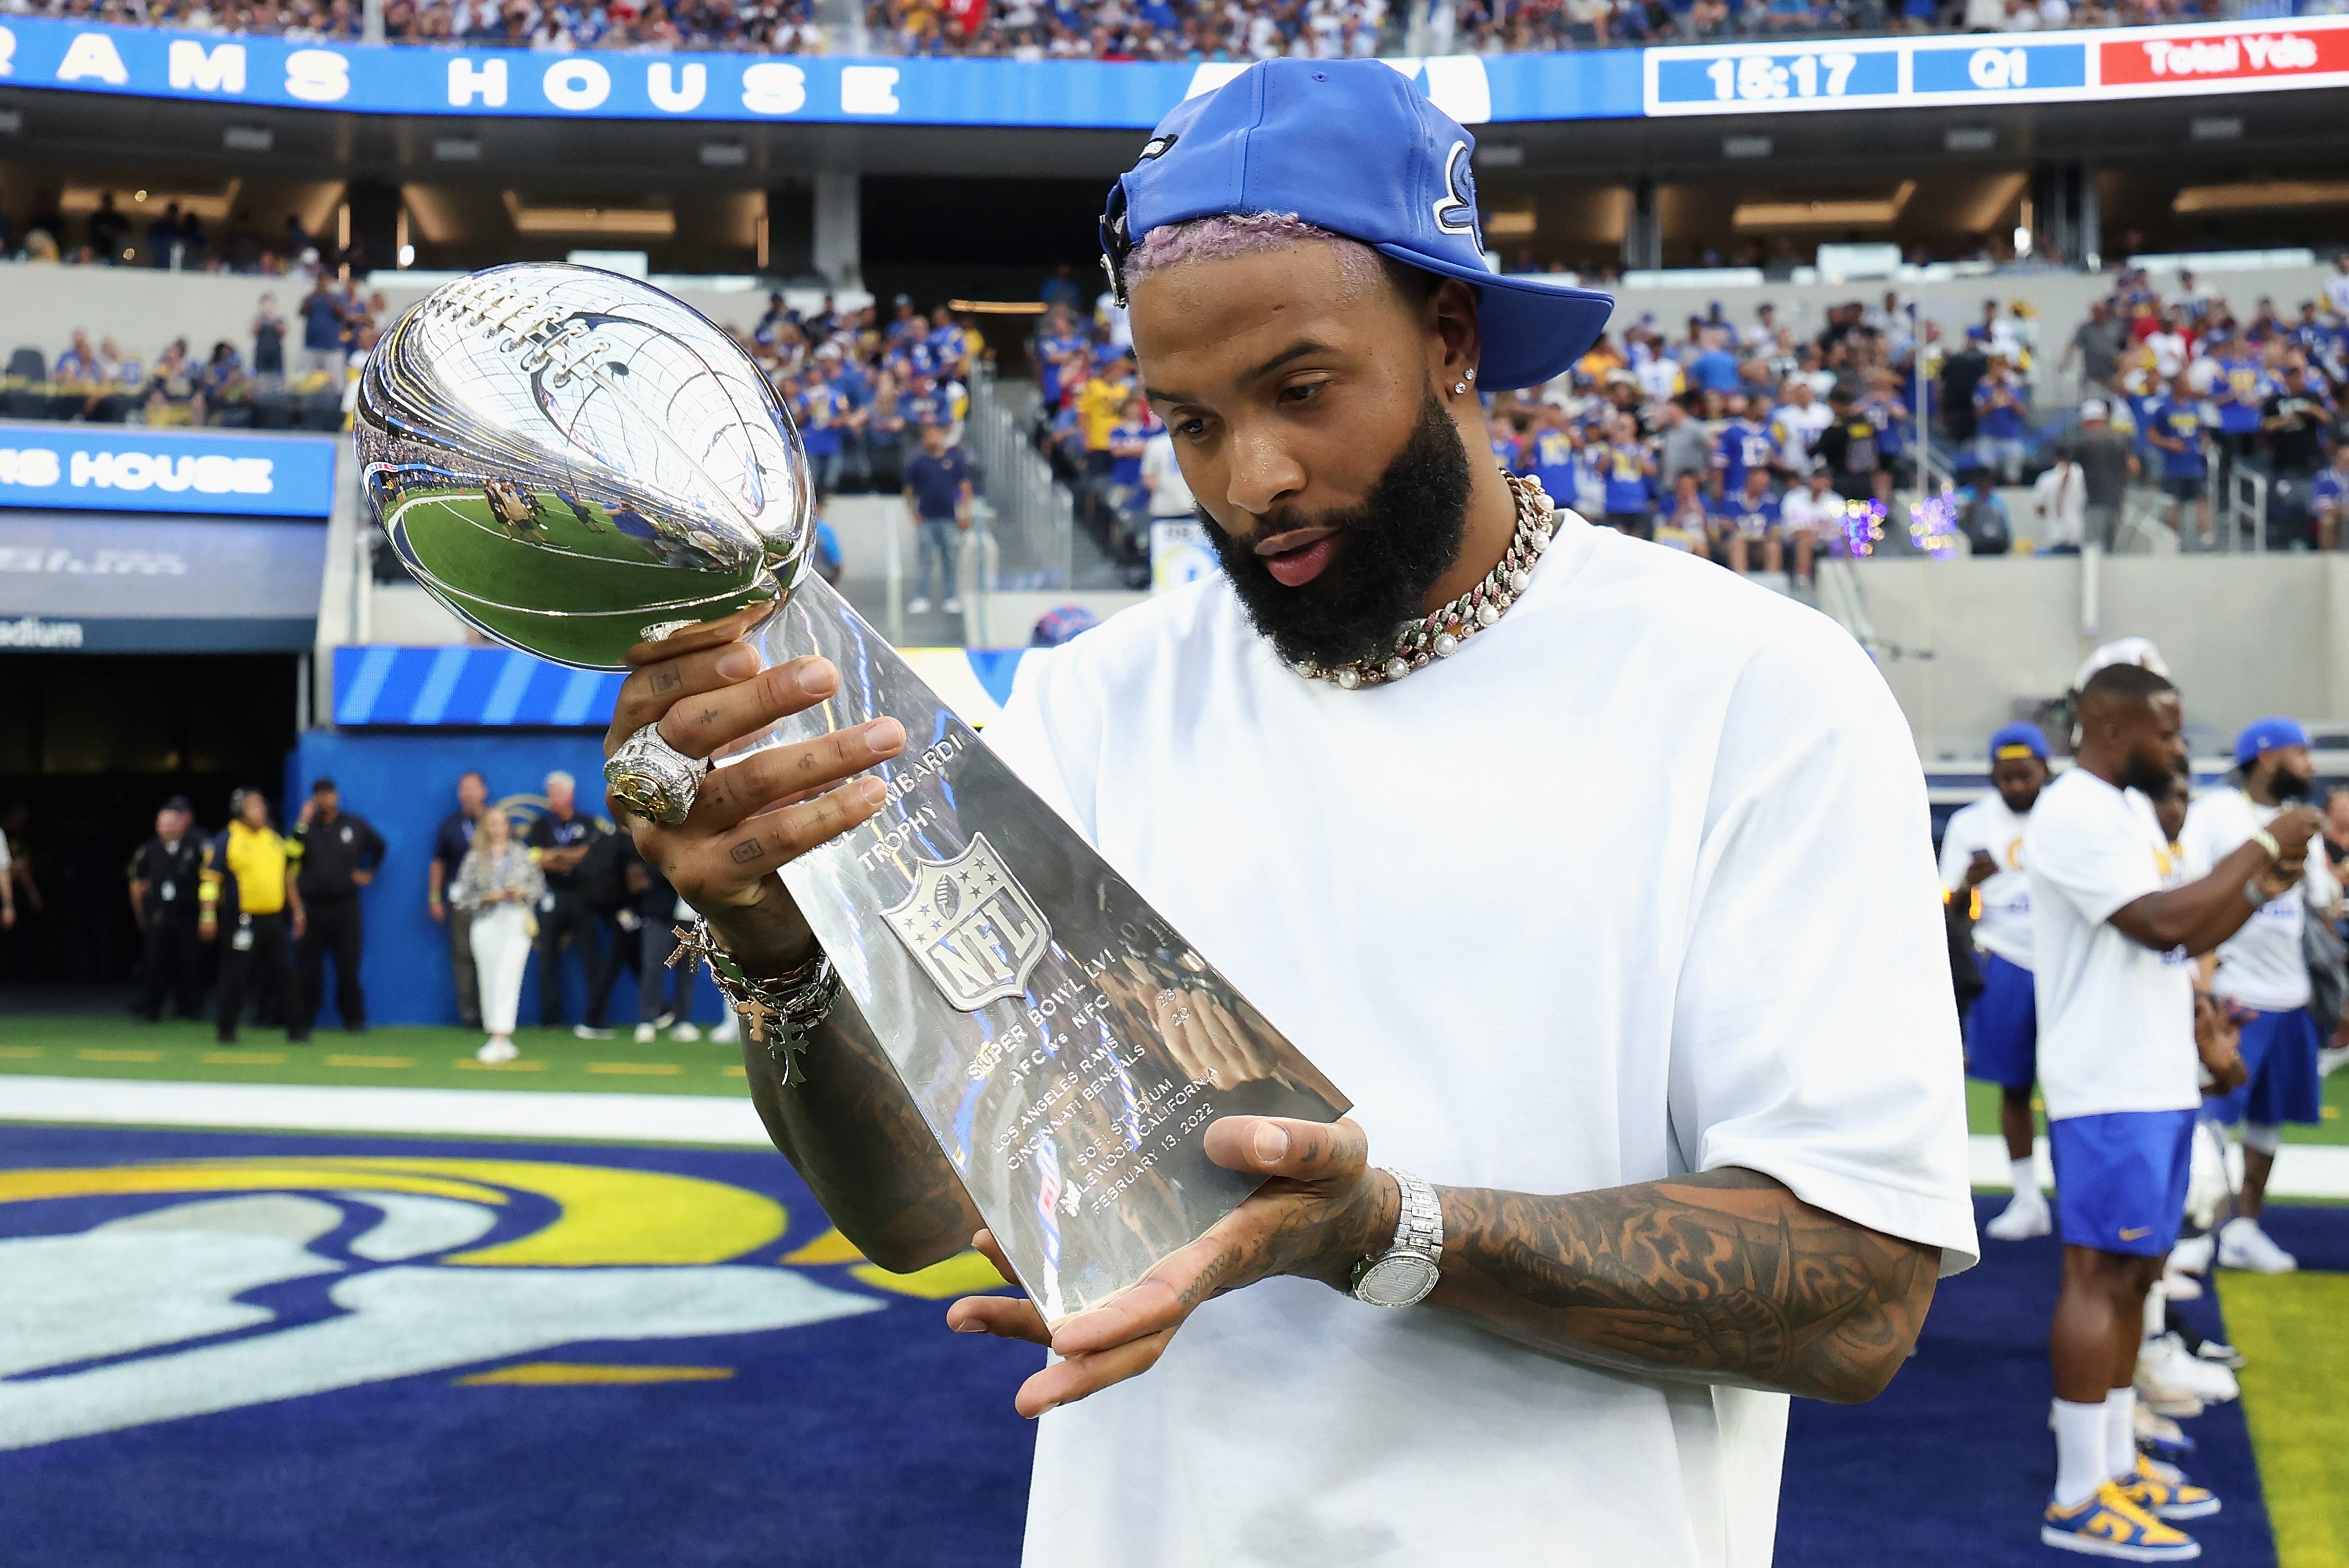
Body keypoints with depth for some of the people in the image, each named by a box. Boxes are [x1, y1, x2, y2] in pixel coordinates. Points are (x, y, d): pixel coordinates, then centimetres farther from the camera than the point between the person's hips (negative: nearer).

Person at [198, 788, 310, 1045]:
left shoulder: (274, 838, 13)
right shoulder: (226, 840, -4)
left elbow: (287, 876, 20)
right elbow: (210, 879, -9)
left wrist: (298, 911, 19)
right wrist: (208, 916, -16)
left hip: (274, 919, 5)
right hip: (242, 920, -5)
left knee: (285, 973, 6)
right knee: (236, 976, 0)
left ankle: (296, 1028, 11)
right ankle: (226, 1030, 11)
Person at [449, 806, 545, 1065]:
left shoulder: (522, 855, 8)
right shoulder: (474, 859, 6)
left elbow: (539, 885, 12)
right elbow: (462, 895, 4)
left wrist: (523, 892, -7)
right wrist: (486, 897, -10)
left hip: (516, 923, -1)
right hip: (486, 925, 1)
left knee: (507, 980, -13)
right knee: (489, 983, 2)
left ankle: (500, 1038, -18)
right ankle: (501, 1042, 10)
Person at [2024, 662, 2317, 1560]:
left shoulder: (2130, 810, 16)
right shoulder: (2074, 817, -16)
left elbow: (2178, 943, 21)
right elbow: (2166, 922, -25)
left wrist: (2262, 890, 8)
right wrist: (2263, 848, -16)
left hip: (2158, 1083, 10)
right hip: (2109, 1090, -10)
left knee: (2132, 1277, 14)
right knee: (2100, 1279, -7)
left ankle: (2115, 1465, 23)